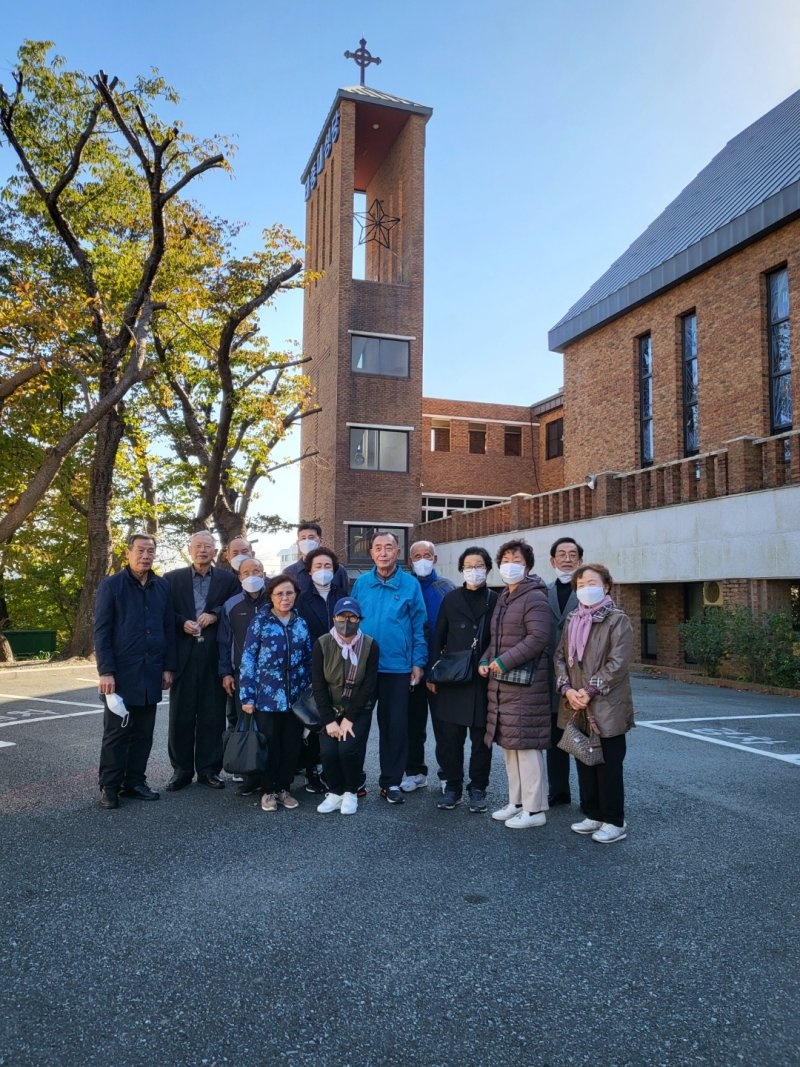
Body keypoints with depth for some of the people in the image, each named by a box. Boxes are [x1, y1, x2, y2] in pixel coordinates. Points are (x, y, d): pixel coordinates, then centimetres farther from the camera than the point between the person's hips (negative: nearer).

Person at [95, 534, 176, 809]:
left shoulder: (162, 587, 8)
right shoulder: (111, 585, -4)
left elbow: (168, 629, 10)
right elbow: (101, 632, -7)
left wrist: (168, 667, 6)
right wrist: (105, 672, -13)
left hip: (151, 673, 4)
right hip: (121, 672, -4)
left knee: (143, 732, 9)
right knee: (116, 732, 3)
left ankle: (135, 782, 20)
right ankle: (109, 787, 13)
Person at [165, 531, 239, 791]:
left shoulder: (228, 579, 6)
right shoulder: (173, 578, 7)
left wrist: (214, 615, -13)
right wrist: (182, 623, -12)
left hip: (214, 656, 0)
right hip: (183, 654, 0)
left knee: (213, 715, 5)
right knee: (181, 715, 6)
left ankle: (209, 769, 16)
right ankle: (181, 769, 17)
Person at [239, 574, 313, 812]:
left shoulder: (301, 624, 8)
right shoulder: (260, 622, -3)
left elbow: (308, 659, 12)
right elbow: (248, 659, -4)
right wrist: (247, 696, -7)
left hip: (296, 697, 3)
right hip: (267, 696, -3)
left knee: (292, 744, 7)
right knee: (270, 745, 4)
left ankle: (284, 788, 23)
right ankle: (269, 790, 21)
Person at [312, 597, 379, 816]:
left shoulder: (370, 646, -10)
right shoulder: (322, 644, -8)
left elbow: (368, 686, -10)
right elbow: (318, 685, -8)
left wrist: (349, 719, -14)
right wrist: (329, 720, -14)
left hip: (359, 709, -1)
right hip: (330, 709, 1)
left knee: (348, 749, -20)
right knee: (328, 751, -18)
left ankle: (351, 793, 6)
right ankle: (336, 792, 9)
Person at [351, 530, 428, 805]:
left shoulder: (410, 584, -3)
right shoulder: (361, 583, 2)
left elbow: (419, 625, -1)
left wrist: (418, 662, -5)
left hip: (398, 667, -1)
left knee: (395, 725, 7)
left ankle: (391, 782, 20)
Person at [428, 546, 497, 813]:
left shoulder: (495, 601, 3)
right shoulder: (451, 600, 7)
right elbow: (438, 638, 6)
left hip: (484, 680, -1)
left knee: (481, 737, 7)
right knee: (449, 736, 3)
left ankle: (477, 788, 20)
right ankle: (451, 785, 18)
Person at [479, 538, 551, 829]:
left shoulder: (535, 598, -10)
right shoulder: (502, 598, 18)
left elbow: (538, 638, -20)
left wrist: (504, 661, -20)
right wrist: (485, 661, 5)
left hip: (526, 685, -9)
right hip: (500, 683, 9)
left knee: (526, 744, -4)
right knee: (508, 743, 14)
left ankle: (534, 809, 7)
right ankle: (516, 803, 26)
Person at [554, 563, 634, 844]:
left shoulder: (617, 620, -7)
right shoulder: (572, 621, 11)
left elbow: (617, 663, -14)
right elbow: (560, 657, 8)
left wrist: (589, 691, -17)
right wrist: (567, 689, -7)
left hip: (607, 709, -6)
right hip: (577, 707, 6)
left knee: (608, 766, 2)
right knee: (584, 763, 14)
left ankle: (614, 822, 15)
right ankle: (593, 815, 27)